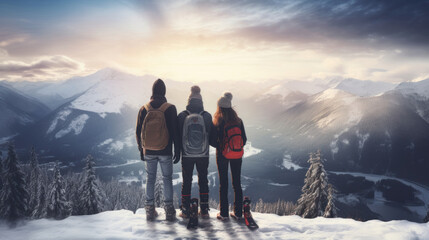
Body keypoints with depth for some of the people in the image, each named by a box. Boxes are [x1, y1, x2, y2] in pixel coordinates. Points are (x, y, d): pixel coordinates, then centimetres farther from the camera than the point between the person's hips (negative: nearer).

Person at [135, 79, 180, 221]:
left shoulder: (144, 109, 1)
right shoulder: (170, 108, -8)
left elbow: (138, 132, 5)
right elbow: (175, 132, -9)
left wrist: (141, 150, 16)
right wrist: (177, 151, -1)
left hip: (148, 152, 2)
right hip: (165, 152, -2)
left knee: (150, 179, 13)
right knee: (167, 179, 8)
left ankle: (150, 210, 19)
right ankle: (169, 210, 11)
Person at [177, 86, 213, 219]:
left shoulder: (182, 116, -7)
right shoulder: (207, 116, -6)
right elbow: (211, 135, 1)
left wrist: (179, 149, 15)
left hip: (186, 154, 0)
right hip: (203, 155, 1)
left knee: (186, 182, 9)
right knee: (203, 181, 12)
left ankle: (185, 210, 14)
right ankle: (204, 210, 16)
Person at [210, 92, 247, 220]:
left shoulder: (217, 123, -13)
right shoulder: (238, 121, -3)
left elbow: (212, 141, -11)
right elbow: (244, 139, 1)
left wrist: (221, 147, 7)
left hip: (222, 155, -3)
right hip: (237, 156, 3)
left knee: (223, 183, 7)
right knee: (237, 182, 12)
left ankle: (224, 213, 12)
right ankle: (238, 212, 19)